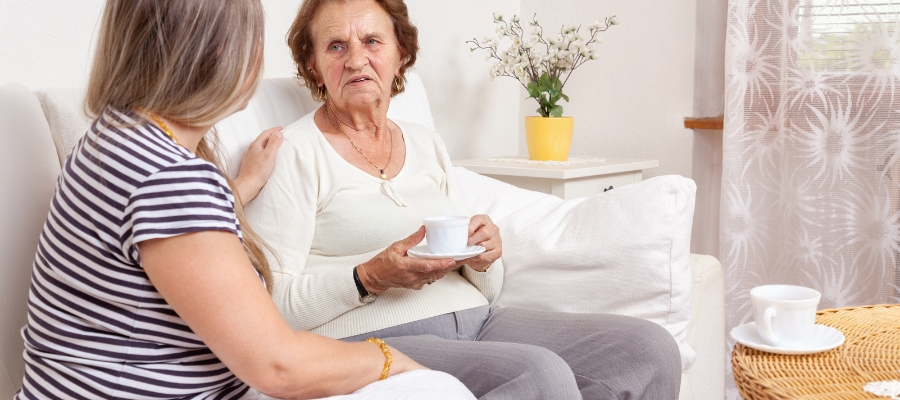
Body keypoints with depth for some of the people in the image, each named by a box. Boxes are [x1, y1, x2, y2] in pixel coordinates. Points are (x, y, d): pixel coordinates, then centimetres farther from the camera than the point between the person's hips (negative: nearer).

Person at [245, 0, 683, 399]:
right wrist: (370, 279, -20)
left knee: (650, 347, -11)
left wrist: (483, 258, -2)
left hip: (474, 320, 7)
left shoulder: (426, 144, 18)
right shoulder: (294, 152, -1)